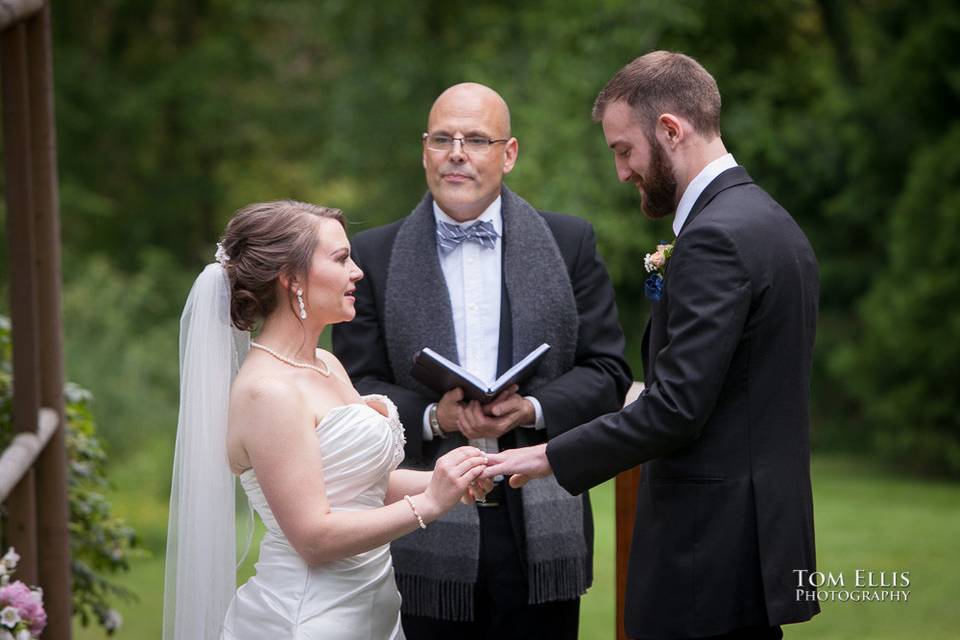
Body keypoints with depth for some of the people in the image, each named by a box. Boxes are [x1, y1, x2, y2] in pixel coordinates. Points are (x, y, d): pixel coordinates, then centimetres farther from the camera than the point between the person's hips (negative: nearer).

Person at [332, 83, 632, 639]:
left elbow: (608, 372, 4)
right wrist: (432, 418, -16)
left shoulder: (570, 243, 7)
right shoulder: (374, 257, 6)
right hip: (426, 539, 0)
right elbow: (357, 386, 2)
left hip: (541, 534, 0)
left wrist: (532, 410, -14)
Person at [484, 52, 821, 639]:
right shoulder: (776, 224, 14)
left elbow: (677, 409, -21)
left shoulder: (714, 238, -16)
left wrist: (551, 458, -14)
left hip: (710, 553, -10)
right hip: (768, 537, 10)